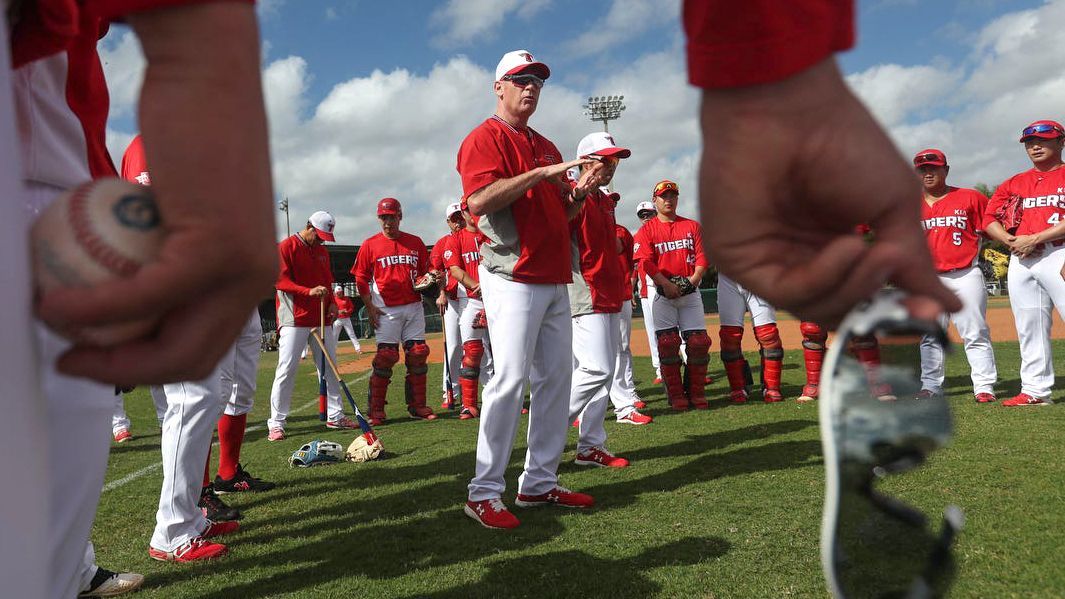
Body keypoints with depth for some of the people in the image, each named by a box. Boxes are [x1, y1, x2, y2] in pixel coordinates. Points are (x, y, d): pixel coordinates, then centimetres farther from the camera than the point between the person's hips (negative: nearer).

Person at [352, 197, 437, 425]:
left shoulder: (415, 242, 10)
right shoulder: (370, 245, 3)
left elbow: (426, 271, 17)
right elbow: (361, 278, 3)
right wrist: (369, 306, -5)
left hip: (413, 307, 3)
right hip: (386, 310, -3)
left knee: (418, 355, 3)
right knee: (385, 357, -6)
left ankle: (417, 406, 14)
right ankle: (376, 410, 2)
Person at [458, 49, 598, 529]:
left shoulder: (547, 147, 22)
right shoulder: (484, 139, -2)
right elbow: (479, 201, -19)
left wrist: (580, 192, 3)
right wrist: (542, 173, -19)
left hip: (555, 281, 8)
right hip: (513, 278, -8)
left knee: (556, 377, 7)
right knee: (510, 378, -13)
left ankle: (540, 482, 17)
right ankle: (484, 493, -4)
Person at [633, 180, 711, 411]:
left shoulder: (692, 226, 13)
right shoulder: (647, 229, 4)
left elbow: (702, 256, 7)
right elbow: (646, 261, -8)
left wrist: (694, 278, -12)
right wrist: (665, 283, -20)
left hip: (690, 290, 3)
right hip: (662, 292, -2)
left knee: (698, 341, -3)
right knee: (667, 343, -7)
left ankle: (696, 392, 9)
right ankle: (676, 396, 1)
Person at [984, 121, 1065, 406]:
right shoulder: (1014, 183, 20)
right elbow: (989, 218, 14)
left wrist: (1035, 239, -16)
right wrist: (1011, 240, -3)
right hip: (1020, 259, 5)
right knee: (1029, 328, 6)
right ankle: (1035, 391, 11)